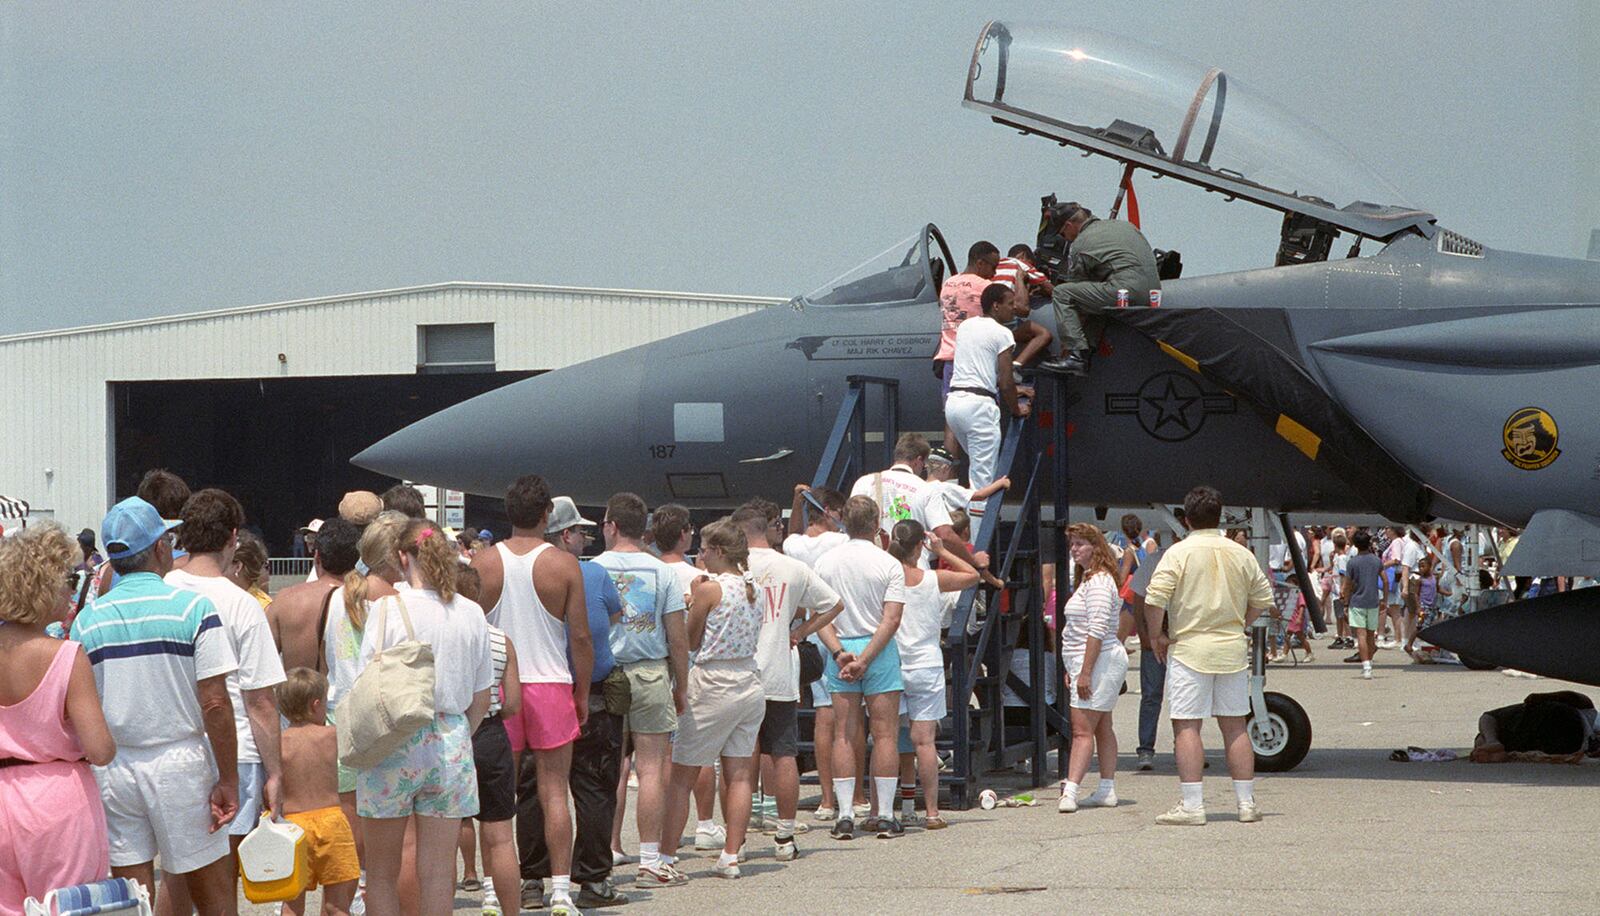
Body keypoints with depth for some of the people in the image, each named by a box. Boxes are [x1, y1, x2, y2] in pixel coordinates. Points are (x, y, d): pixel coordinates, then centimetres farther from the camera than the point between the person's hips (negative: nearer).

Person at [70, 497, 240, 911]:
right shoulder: (194, 608, -7)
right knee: (214, 900, 6)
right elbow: (214, 704, -11)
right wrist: (228, 781, -6)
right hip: (180, 763, -3)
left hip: (111, 769, 3)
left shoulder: (87, 619, 2)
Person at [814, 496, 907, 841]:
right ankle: (885, 816, 1)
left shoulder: (826, 562, 3)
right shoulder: (888, 564, -6)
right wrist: (865, 659, -14)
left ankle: (844, 816, 2)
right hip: (880, 651, -3)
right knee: (884, 734, 2)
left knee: (843, 735, 5)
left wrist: (839, 652, -8)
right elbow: (891, 620, -13)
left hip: (839, 651, 3)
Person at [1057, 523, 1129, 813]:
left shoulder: (1098, 582, -15)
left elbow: (1097, 630, -22)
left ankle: (1070, 792, -21)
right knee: (1102, 728, 13)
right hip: (1088, 663, 11)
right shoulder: (1089, 578, 18)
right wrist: (1073, 669, 21)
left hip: (1099, 663, -11)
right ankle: (1107, 790, 17)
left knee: (1082, 729, -15)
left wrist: (1085, 672, -24)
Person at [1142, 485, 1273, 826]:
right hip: (1233, 649, 4)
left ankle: (1192, 806, -6)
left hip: (1189, 648, -4)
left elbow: (1154, 599, -15)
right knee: (1235, 726, 11)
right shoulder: (1241, 554, 5)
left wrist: (1157, 636, -2)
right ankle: (1247, 803, 13)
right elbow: (1263, 598, 12)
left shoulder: (1179, 553, -8)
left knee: (1186, 727, -2)